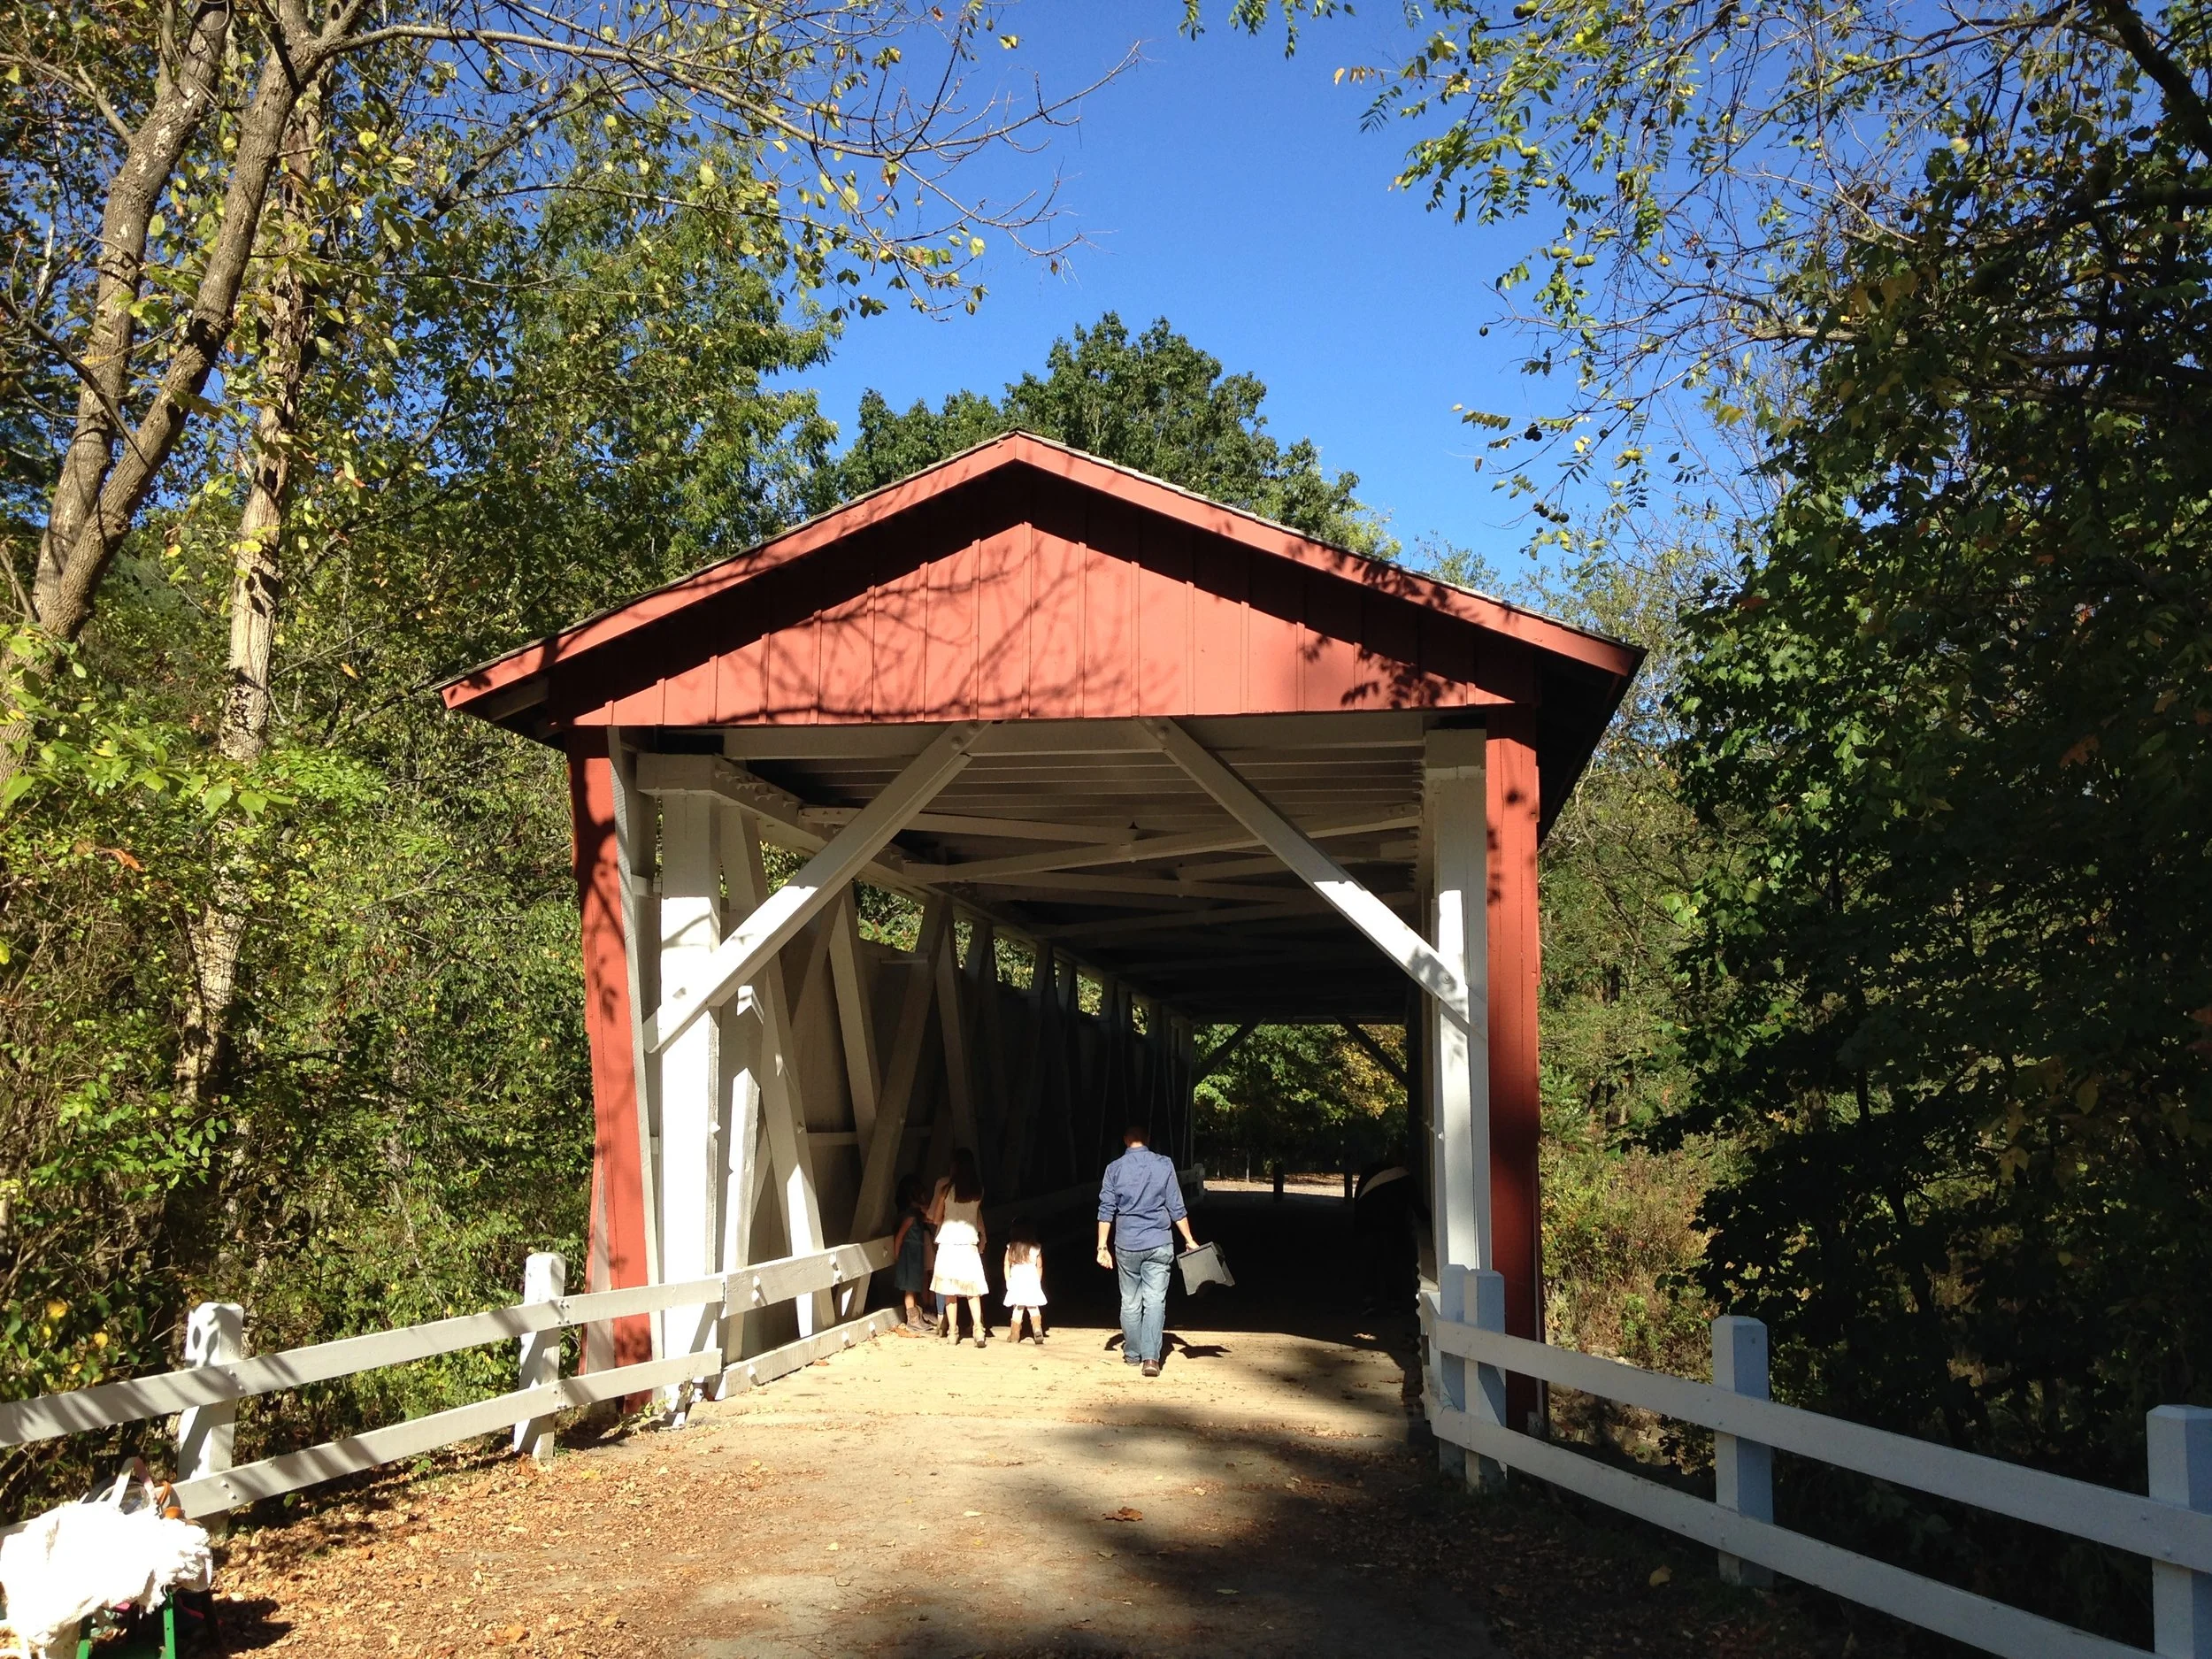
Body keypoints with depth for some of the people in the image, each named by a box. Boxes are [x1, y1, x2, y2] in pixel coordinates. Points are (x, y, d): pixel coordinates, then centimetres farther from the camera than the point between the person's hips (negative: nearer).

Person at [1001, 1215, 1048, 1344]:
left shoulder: (1011, 1247, -1)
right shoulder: (1036, 1248, 0)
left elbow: (1007, 1265, 2)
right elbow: (1040, 1267, 6)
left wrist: (1008, 1281, 11)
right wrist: (1038, 1282, 18)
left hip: (1016, 1282, 0)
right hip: (1032, 1282, 0)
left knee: (1017, 1309, 5)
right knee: (1034, 1309, 7)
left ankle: (1014, 1335, 6)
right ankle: (1038, 1331, -9)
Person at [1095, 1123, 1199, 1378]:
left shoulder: (1115, 1168, 0)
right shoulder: (1164, 1165, -1)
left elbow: (1106, 1211, -1)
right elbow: (1176, 1208, 0)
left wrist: (1102, 1246, 2)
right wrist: (1189, 1240, 7)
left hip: (1127, 1245, 1)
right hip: (1159, 1244, -1)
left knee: (1130, 1302, 12)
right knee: (1155, 1301, -2)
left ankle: (1132, 1354, 21)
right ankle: (1150, 1357, -11)